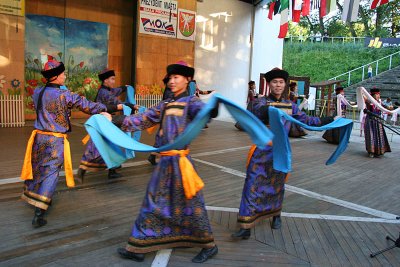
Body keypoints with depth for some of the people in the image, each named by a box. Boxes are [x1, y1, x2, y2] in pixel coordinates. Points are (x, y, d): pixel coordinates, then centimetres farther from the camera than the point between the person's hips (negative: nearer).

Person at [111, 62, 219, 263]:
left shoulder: (191, 102, -2)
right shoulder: (165, 105, 16)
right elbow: (143, 119, 16)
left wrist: (212, 108, -47)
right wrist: (116, 120, 11)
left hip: (179, 160, -6)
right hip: (165, 161, 6)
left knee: (188, 205, 2)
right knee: (153, 203, 11)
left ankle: (209, 246, 21)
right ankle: (138, 247, 23)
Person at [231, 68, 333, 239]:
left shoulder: (290, 105, 8)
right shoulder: (261, 103, -5)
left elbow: (306, 120, 14)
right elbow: (261, 111, -27)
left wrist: (330, 120, 14)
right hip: (262, 152, -3)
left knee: (277, 186, 17)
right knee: (253, 186, -6)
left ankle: (276, 215, 41)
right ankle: (246, 227, -1)